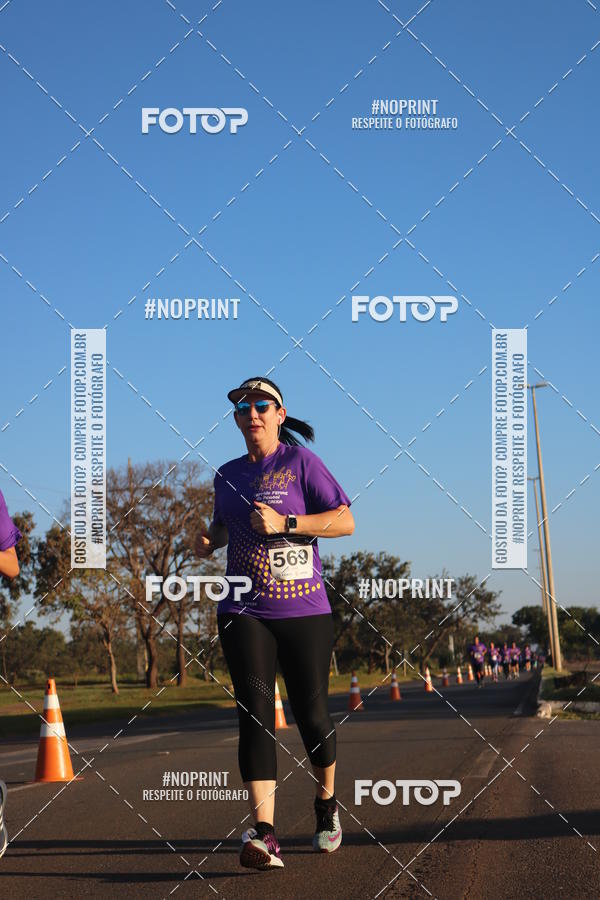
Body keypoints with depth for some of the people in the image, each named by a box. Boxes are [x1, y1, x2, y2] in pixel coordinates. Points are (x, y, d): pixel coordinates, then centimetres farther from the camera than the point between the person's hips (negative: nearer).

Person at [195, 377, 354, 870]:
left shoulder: (301, 462, -1)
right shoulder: (228, 475, 14)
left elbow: (345, 521, -8)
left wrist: (285, 523, -18)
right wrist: (210, 537, 9)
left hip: (304, 611, -3)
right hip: (244, 612, 3)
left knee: (311, 713, 3)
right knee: (255, 714, -11)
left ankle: (327, 804, 31)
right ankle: (264, 833, -19)